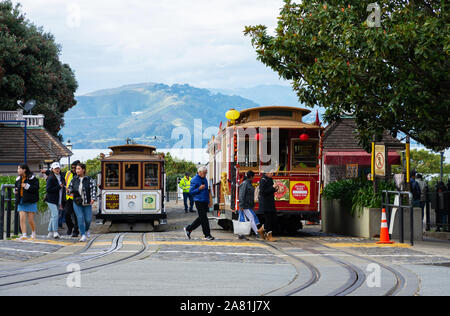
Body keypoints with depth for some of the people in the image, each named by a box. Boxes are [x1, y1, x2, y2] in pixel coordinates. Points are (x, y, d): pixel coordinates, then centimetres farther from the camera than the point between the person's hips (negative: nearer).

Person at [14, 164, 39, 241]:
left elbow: (36, 188, -16)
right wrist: (16, 190, 6)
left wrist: (27, 186, -23)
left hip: (30, 202, -5)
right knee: (22, 219, -7)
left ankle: (33, 233, 25)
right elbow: (17, 187, 27)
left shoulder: (32, 178, -8)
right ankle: (24, 235, -7)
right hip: (21, 202, 5)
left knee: (31, 220, 1)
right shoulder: (18, 179, 13)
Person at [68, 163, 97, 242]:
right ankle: (83, 236, -7)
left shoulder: (89, 180, -3)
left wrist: (93, 198, -22)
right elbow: (70, 187, 15)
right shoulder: (74, 179, 4)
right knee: (80, 218, -10)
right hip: (77, 203, 1)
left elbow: (93, 189, -8)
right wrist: (70, 190, -9)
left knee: (88, 219, 1)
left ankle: (87, 230, 34)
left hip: (87, 204, -1)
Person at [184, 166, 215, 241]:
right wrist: (199, 188, -22)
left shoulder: (205, 179, 17)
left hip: (205, 201, 8)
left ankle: (188, 229, 22)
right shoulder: (195, 180, -8)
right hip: (199, 201, -8)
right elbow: (191, 191, -9)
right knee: (203, 218, -6)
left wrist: (209, 201, 24)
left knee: (201, 218, 11)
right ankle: (207, 235, -2)